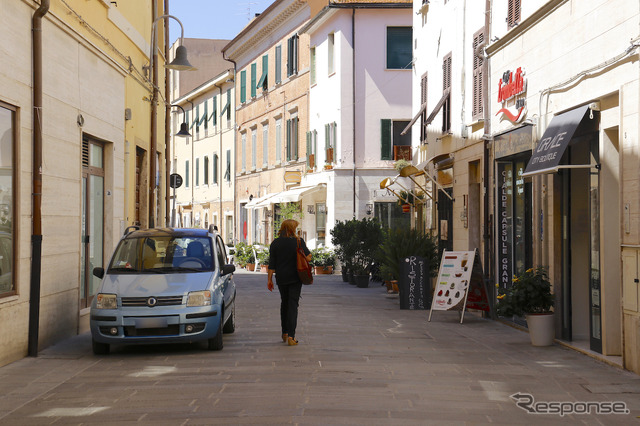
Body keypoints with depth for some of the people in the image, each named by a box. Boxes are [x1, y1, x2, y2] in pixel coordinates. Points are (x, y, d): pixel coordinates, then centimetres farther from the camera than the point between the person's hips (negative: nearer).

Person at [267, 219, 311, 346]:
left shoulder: (275, 243, 0)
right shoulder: (298, 242, -8)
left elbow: (271, 264, 0)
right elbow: (308, 257, -8)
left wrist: (269, 279, 4)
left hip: (281, 278, 3)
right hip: (295, 278, -3)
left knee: (284, 303, 19)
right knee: (293, 304, -2)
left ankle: (284, 333, 24)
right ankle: (291, 336, -10)